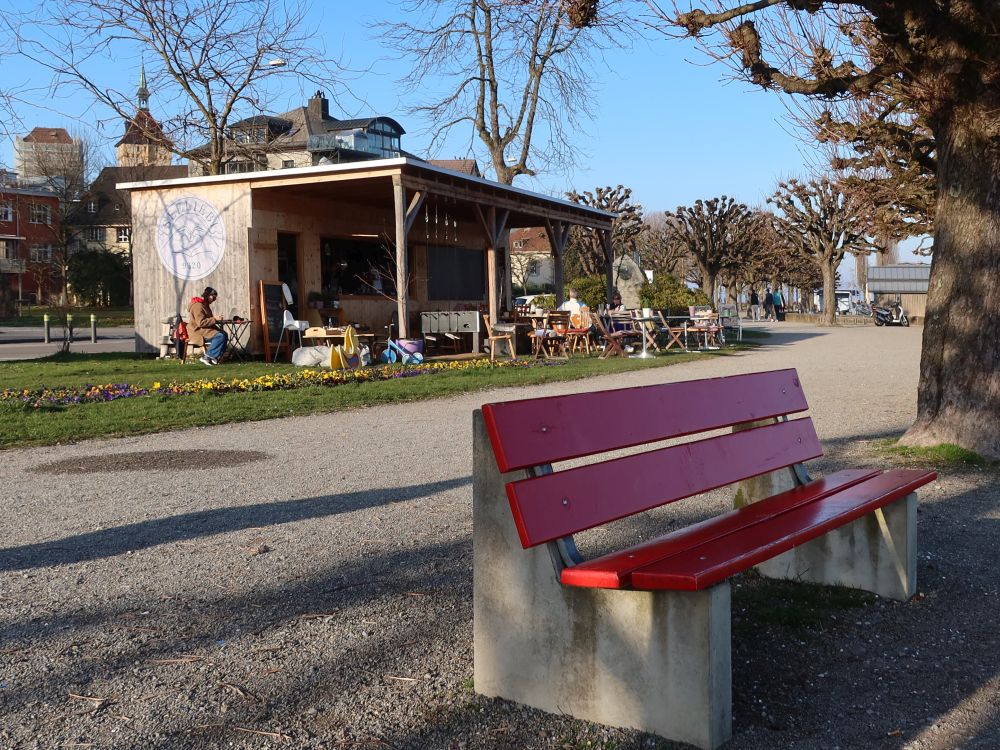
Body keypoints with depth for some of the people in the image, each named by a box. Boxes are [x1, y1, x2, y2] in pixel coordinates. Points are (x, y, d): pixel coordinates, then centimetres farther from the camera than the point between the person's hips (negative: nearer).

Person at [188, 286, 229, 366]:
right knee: (220, 336, -26)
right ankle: (207, 357, -20)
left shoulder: (205, 305, 18)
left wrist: (216, 320, 11)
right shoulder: (198, 305, -15)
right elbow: (201, 322, -24)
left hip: (205, 330, 10)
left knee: (224, 334, -8)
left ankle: (214, 357, -9)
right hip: (198, 332, -10)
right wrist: (215, 319, -20)